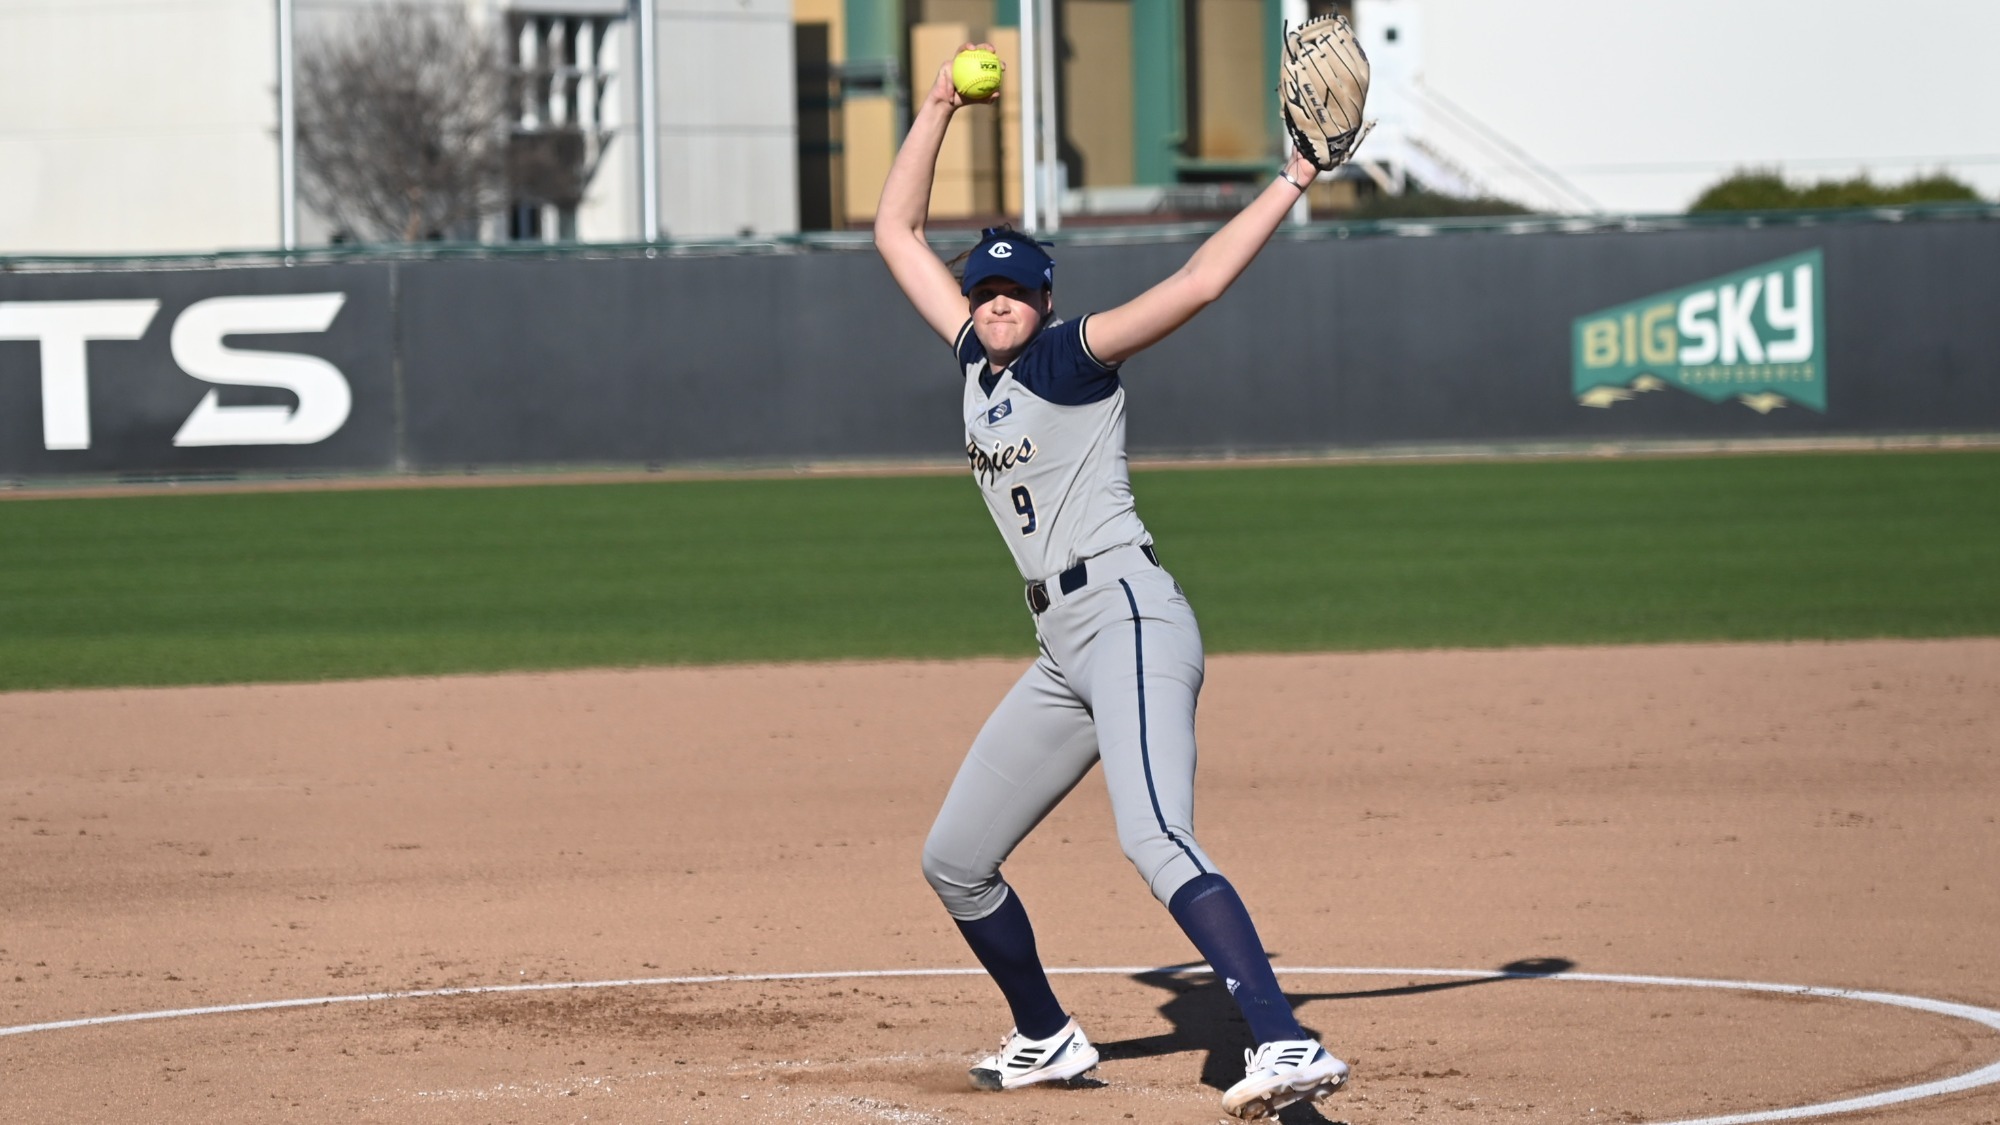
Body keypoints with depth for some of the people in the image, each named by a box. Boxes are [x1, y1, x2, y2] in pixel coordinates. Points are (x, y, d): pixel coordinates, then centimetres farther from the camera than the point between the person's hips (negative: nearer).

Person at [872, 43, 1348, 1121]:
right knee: (954, 860, 14)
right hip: (1063, 649, 9)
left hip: (1128, 615, -9)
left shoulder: (1073, 355, -1)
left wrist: (1289, 185, -18)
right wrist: (935, 112, 20)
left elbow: (1196, 283, -13)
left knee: (1155, 840, -29)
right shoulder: (978, 358, 18)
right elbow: (897, 235, 24)